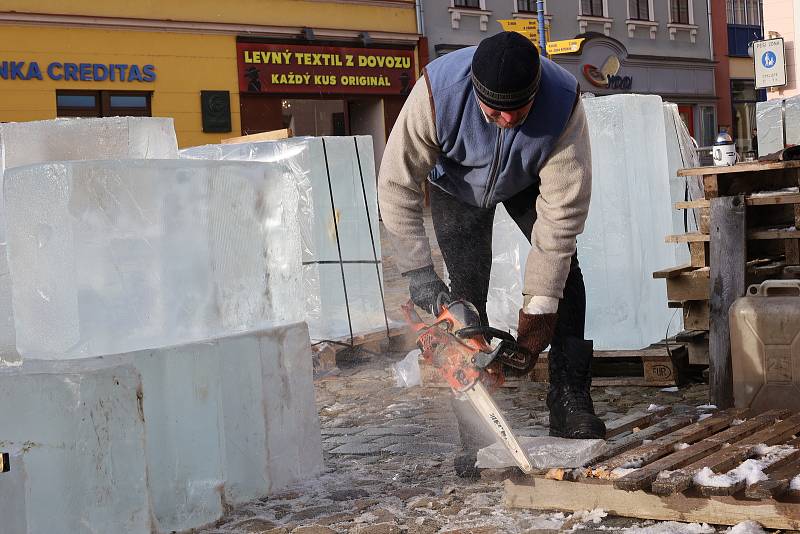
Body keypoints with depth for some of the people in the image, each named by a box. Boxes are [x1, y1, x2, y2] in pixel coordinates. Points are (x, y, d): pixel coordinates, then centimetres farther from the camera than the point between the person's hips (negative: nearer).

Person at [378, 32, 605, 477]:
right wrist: (420, 273, -35)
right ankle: (477, 438, -9)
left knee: (562, 268, -14)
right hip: (458, 185, -1)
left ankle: (572, 407, -7)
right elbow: (397, 185, -32)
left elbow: (562, 208, -34)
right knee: (466, 293, -11)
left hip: (529, 180, 1)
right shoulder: (439, 93, -41)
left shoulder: (564, 102, -39)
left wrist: (540, 304, -32)